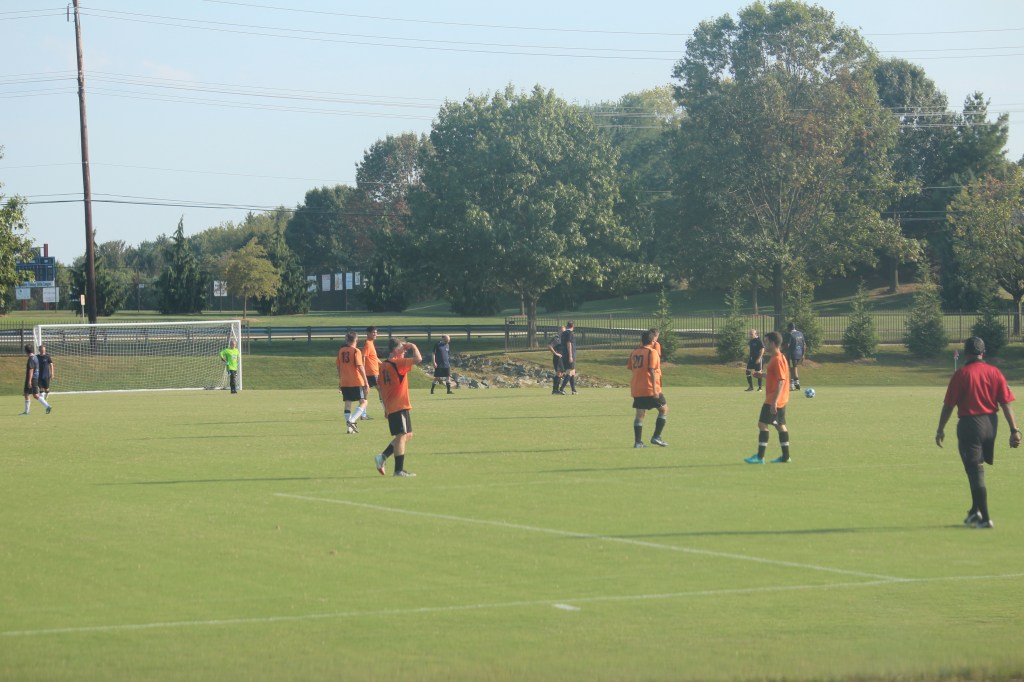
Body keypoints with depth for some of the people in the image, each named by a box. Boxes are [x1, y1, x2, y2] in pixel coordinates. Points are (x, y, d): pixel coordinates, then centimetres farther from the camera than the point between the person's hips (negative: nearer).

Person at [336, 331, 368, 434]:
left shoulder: (341, 351, 8)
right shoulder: (356, 351, -9)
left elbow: (338, 367, 14)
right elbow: (360, 367, -13)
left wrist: (340, 381, 24)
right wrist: (366, 381, -10)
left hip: (344, 383, 6)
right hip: (357, 382, -6)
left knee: (347, 403, 9)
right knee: (363, 402, 0)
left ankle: (349, 428, 6)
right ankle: (352, 420, -18)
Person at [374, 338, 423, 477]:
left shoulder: (383, 365, 12)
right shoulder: (398, 363, -14)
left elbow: (381, 387, 18)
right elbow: (418, 359, -24)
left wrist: (385, 405, 24)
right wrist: (413, 346, -6)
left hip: (390, 407, 9)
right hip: (399, 407, -9)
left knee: (407, 435, 17)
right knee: (402, 435, -6)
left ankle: (383, 457, 11)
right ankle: (399, 470, -5)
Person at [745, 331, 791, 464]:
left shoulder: (777, 360, -18)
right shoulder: (776, 358, 13)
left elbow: (781, 381, -23)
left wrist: (774, 401, -26)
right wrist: (763, 374, 15)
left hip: (774, 399, -10)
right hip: (780, 400, 10)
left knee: (762, 424, -7)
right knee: (780, 426, 12)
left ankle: (760, 457, -7)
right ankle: (785, 456, 14)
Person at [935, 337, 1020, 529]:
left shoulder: (961, 374, -10)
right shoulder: (994, 373, 2)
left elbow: (948, 405, -8)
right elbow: (1006, 403, -2)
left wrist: (941, 429, 2)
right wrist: (1014, 430, -2)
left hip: (969, 425, -5)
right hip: (991, 424, 5)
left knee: (975, 472, -1)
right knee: (978, 468, 22)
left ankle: (984, 518, -3)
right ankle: (975, 511, 26)